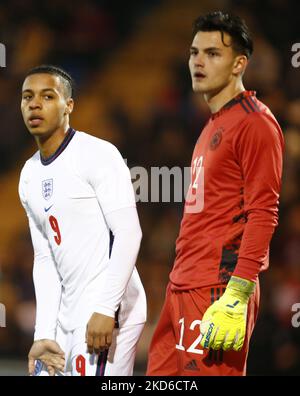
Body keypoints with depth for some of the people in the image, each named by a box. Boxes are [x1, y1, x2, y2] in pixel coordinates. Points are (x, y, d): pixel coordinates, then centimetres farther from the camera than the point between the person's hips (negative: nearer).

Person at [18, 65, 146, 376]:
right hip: (67, 317, 8)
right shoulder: (29, 177, 15)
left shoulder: (98, 155, -9)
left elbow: (128, 234, -14)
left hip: (108, 315, -8)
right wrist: (44, 335, 8)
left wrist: (105, 310, -19)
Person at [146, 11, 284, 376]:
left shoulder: (254, 123, -9)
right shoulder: (214, 125, 20)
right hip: (183, 287, 9)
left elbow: (263, 215, -16)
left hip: (218, 290, -9)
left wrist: (238, 294, -23)